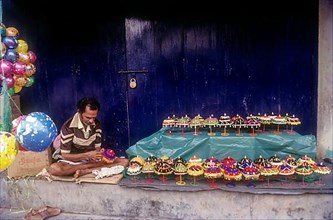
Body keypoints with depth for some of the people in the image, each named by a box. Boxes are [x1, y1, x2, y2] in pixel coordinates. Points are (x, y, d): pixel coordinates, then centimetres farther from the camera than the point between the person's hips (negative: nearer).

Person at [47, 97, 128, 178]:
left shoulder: (97, 125, -3)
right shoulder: (68, 127, -18)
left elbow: (97, 147, 2)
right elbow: (65, 155, -15)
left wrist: (99, 153, -23)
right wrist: (87, 155, -28)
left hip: (91, 159, 4)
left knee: (124, 161, -15)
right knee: (53, 169, -38)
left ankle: (84, 171, -22)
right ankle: (94, 166, -21)